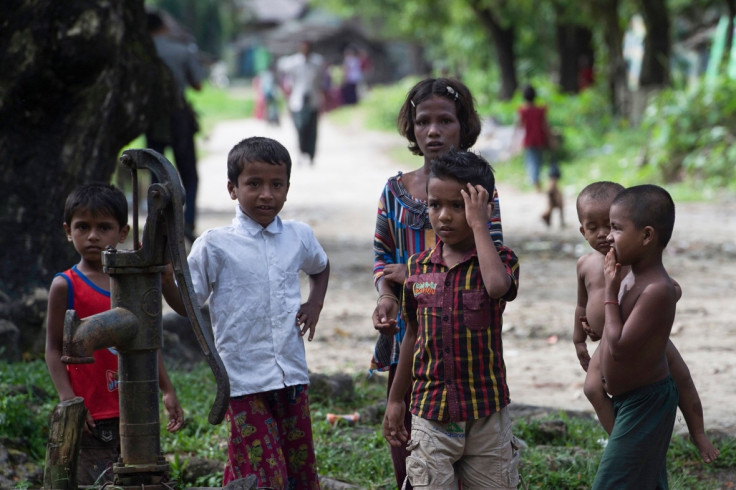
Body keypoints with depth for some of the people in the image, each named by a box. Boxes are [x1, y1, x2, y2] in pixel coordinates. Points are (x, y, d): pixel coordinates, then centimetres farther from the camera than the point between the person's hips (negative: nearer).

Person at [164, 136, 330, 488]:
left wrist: (315, 304, 14)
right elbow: (186, 303, -2)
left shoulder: (299, 237, 8)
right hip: (244, 378, -5)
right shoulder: (215, 245, -5)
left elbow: (321, 267, 30)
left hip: (292, 375, 5)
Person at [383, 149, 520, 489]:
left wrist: (478, 224, -22)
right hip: (430, 413, 2)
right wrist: (395, 399, 18)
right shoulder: (418, 266, 4)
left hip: (487, 413, -2)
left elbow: (498, 286, -32)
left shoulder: (502, 259, -6)